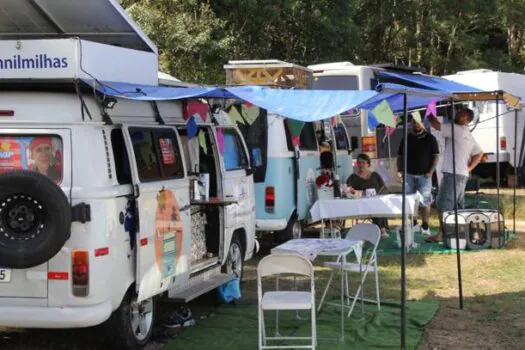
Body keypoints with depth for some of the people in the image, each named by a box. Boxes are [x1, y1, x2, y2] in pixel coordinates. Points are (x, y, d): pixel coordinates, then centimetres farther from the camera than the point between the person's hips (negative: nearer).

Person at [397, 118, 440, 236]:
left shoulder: (430, 138, 2)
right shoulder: (406, 139, 11)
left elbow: (436, 156, -1)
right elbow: (400, 156, 14)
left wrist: (431, 171, -9)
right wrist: (400, 170, 2)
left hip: (424, 175, -3)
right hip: (409, 174, 3)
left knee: (425, 201, -5)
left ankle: (425, 226, -1)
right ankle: (413, 223, 11)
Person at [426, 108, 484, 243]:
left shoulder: (456, 129, -10)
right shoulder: (469, 135, 18)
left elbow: (436, 125, -14)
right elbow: (479, 153, 23)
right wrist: (469, 167, 14)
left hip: (452, 174, -9)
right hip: (463, 174, 9)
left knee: (443, 205, -8)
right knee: (458, 206, 13)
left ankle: (441, 234, -9)